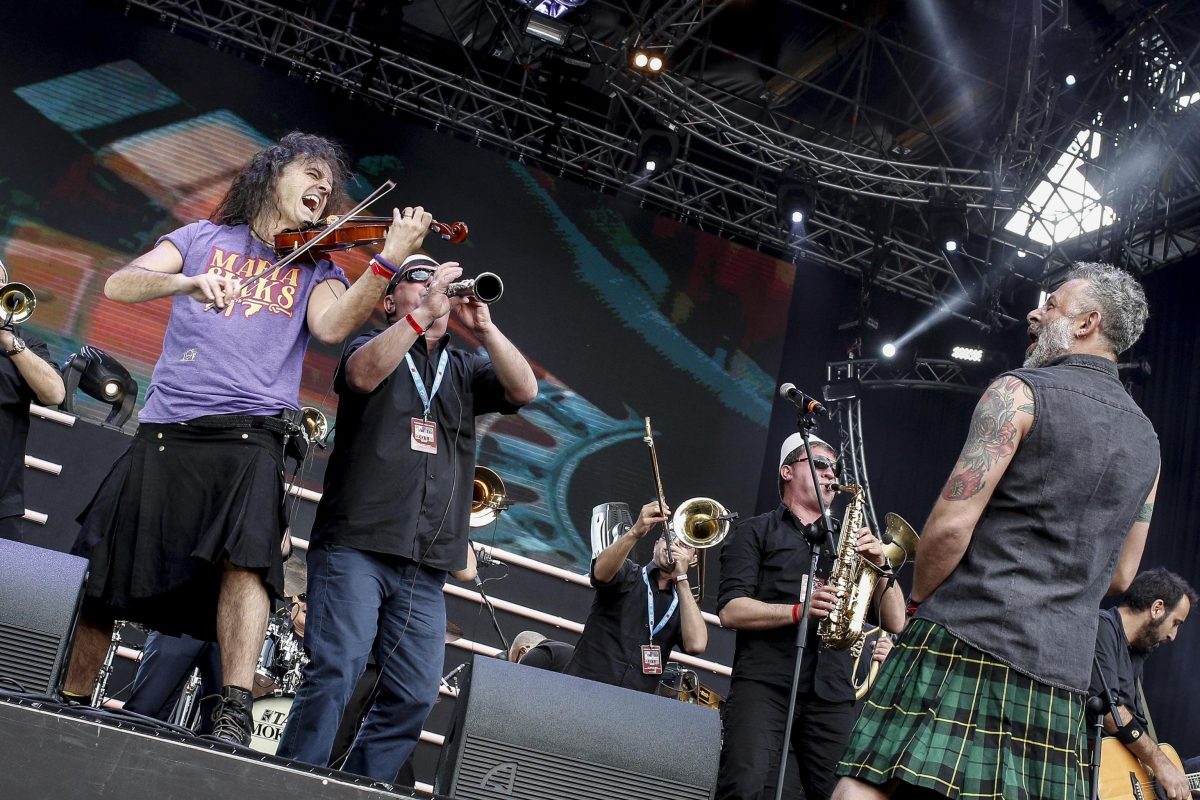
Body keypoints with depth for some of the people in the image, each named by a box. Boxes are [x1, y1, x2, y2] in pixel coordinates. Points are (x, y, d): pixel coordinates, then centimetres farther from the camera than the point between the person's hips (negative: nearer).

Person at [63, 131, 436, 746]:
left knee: (246, 553, -27)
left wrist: (389, 260, -17)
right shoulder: (203, 237, 17)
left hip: (248, 435, -1)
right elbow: (119, 285, 4)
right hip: (163, 433, 1)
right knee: (103, 575, 3)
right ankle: (68, 706, 20)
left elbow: (332, 326, -5)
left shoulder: (317, 268, 17)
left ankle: (235, 712, -28)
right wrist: (189, 280, -16)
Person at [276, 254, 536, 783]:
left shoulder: (464, 370, 20)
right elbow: (363, 373, -14)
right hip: (355, 548, -4)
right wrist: (423, 313, -20)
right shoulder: (375, 346, 10)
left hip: (426, 566, 4)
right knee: (336, 671, -16)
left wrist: (484, 329, -9)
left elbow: (524, 390, 2)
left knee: (414, 697, -1)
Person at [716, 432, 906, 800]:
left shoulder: (849, 539, 23)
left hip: (833, 690, 4)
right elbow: (730, 610, -3)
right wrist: (798, 610, -17)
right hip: (764, 681, -3)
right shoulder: (756, 532, 11)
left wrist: (881, 565, -2)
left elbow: (896, 623, 15)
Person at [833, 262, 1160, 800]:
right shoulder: (1147, 442, 18)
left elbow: (952, 523, -10)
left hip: (967, 641, -7)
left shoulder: (1020, 392, -3)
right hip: (1064, 667, 7)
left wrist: (918, 601, 5)